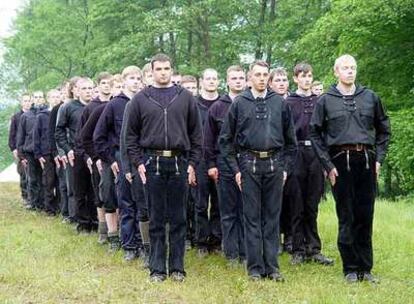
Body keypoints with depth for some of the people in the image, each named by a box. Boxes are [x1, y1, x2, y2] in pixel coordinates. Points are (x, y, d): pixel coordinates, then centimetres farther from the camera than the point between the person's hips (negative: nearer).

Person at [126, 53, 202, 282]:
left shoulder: (185, 97, 7)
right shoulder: (141, 99, 5)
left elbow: (196, 133, 8)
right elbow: (131, 134, 7)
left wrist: (193, 163, 2)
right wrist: (138, 162, -2)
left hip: (179, 163, 1)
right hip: (152, 164, 0)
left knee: (178, 218, 5)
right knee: (156, 219, 4)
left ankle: (177, 266, 12)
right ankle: (157, 267, 11)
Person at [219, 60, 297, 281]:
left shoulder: (279, 103, 7)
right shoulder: (239, 103, 3)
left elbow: (290, 138, 12)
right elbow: (225, 139, 4)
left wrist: (285, 167, 6)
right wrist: (235, 169, -1)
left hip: (274, 164, 1)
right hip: (249, 164, -1)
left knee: (272, 217, 5)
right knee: (252, 217, 2)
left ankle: (272, 266, 11)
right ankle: (255, 267, 8)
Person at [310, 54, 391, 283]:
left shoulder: (370, 97, 10)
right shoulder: (326, 101, 4)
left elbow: (383, 129, 16)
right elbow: (315, 134, 4)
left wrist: (379, 157, 6)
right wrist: (328, 165, -3)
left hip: (366, 161, 2)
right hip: (340, 161, -2)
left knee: (365, 216, 4)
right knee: (346, 218, 2)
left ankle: (365, 268, 13)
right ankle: (350, 268, 10)